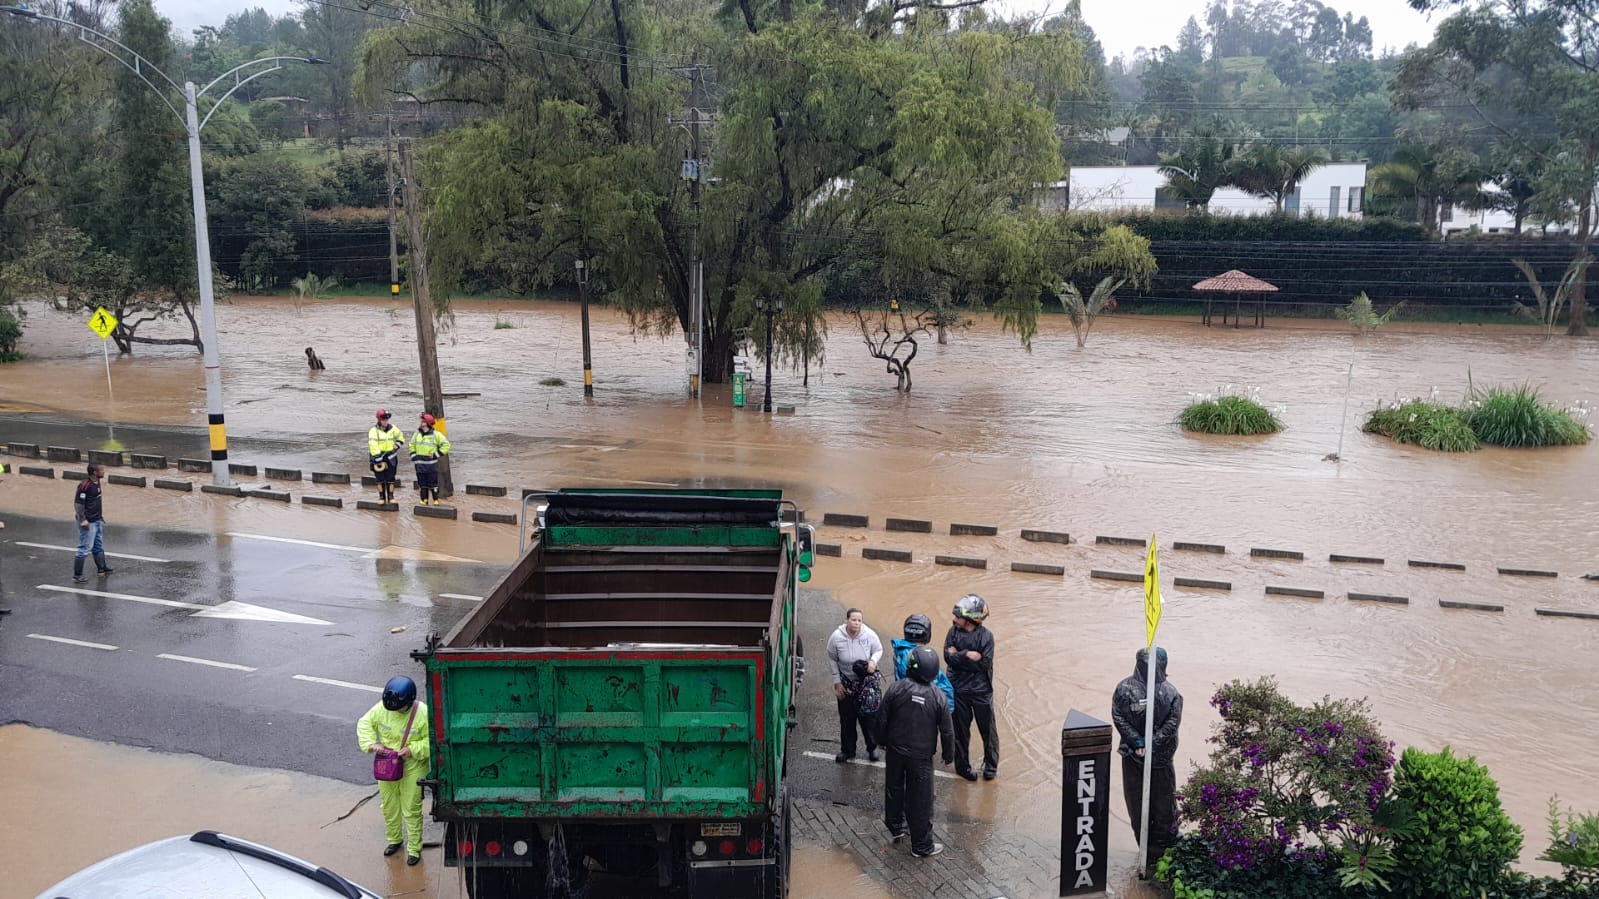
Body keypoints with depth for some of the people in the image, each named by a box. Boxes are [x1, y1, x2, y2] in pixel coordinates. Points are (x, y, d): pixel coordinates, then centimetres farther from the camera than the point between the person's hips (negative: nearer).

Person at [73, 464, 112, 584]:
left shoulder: (97, 482, 7)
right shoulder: (85, 485, -21)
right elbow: (78, 503, -21)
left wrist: (100, 516, 24)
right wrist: (82, 520, -24)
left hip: (97, 520, 9)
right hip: (88, 522, -9)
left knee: (99, 546, 21)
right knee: (84, 549, -4)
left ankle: (102, 569, 35)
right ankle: (77, 575, 3)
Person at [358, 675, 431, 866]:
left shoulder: (423, 713, -23)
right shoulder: (382, 708, -13)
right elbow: (364, 723, 0)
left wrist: (413, 750, -27)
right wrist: (371, 744, -15)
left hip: (412, 768, -4)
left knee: (411, 809, 4)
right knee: (389, 806, 20)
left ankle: (414, 848, 21)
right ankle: (394, 839, 43)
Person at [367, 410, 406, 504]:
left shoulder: (392, 429, 5)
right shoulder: (374, 431, -11)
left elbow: (400, 436, 23)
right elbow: (373, 445, -20)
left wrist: (397, 445, 8)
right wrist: (377, 458, -25)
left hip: (390, 457, 3)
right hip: (379, 456, -3)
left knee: (391, 478, 4)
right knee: (380, 479, 3)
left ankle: (391, 497, 13)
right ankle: (381, 497, 13)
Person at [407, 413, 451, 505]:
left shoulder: (436, 435, -6)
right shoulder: (417, 434, 9)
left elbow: (446, 445, -4)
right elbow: (412, 446, 20)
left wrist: (436, 455, -8)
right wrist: (413, 458, 10)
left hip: (431, 464, -4)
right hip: (420, 464, 4)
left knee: (433, 484, -2)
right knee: (422, 484, 8)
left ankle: (436, 501, 5)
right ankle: (424, 501, 15)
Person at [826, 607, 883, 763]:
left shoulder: (869, 635, -21)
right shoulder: (836, 637, -20)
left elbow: (879, 650, -3)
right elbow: (832, 659, -6)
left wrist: (873, 660, -26)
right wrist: (837, 682, -4)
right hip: (846, 683, 1)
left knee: (868, 716, 9)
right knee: (847, 718, 13)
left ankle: (872, 748, 31)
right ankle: (847, 750, 31)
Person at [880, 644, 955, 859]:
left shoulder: (896, 688, -14)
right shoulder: (938, 697, -14)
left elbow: (884, 719, -4)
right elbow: (947, 731, -7)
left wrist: (883, 741, 14)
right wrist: (948, 755, 8)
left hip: (895, 750, 2)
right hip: (921, 755, -2)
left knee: (894, 789, 23)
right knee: (920, 800, 6)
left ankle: (895, 828, 40)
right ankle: (922, 846, 15)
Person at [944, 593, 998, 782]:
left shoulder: (986, 636, -14)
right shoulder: (954, 631, -4)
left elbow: (984, 664, -20)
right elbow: (948, 656, -13)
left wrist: (958, 656, -16)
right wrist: (968, 655, -22)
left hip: (981, 690, -2)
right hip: (958, 690, 2)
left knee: (988, 730, 10)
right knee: (961, 731, 13)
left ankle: (991, 766, 28)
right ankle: (962, 766, 29)